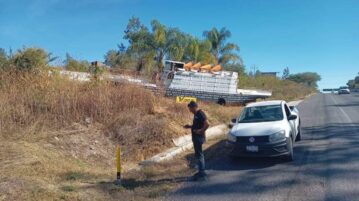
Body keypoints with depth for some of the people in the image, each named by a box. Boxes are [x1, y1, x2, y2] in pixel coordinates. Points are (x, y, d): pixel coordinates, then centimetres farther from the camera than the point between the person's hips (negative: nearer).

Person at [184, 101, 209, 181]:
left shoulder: (200, 114, -17)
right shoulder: (196, 114, 14)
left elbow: (207, 124, -27)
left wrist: (201, 131, -22)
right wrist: (190, 126, 12)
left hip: (199, 137, -10)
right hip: (196, 137, 10)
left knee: (199, 154, -6)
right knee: (199, 154, 16)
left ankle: (201, 173, 0)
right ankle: (201, 171, 25)